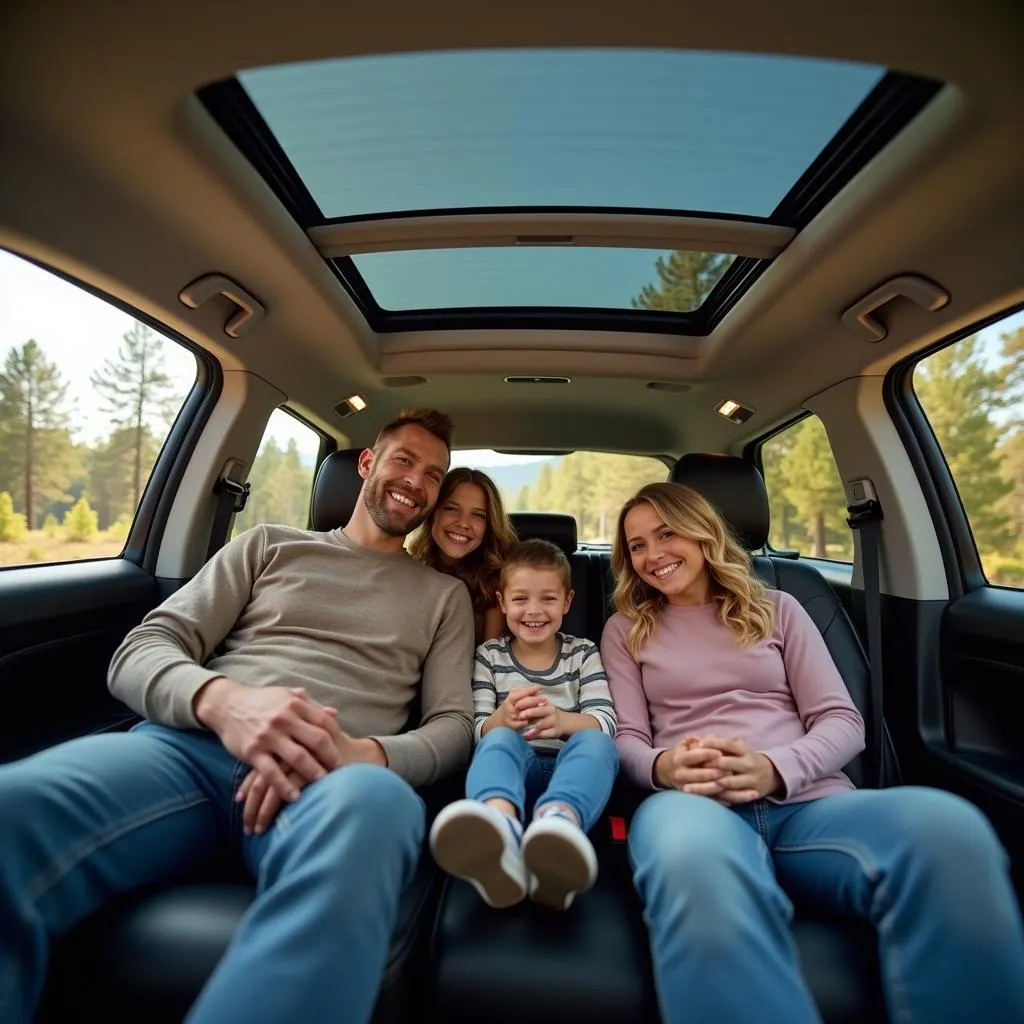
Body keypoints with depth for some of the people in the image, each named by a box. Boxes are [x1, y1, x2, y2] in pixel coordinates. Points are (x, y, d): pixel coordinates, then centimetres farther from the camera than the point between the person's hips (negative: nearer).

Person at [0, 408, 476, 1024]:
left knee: (375, 804, -39)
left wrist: (363, 755, -14)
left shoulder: (444, 595, 19)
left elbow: (454, 726, 10)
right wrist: (222, 700, -15)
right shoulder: (268, 545, 19)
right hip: (190, 743, 2)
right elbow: (140, 651, 11)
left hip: (331, 774, -1)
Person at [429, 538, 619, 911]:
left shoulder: (583, 653, 9)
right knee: (499, 739, -32)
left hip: (571, 767, 1)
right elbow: (476, 733, 2)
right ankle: (501, 827, -65)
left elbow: (606, 723, -4)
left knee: (595, 741, -31)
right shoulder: (489, 655, 8)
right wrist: (502, 718, -24)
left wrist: (561, 720, -29)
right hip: (513, 765, 0)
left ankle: (559, 822, -63)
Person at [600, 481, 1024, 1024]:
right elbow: (627, 740, 9)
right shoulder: (625, 630, 17)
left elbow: (842, 721, 9)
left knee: (945, 826, -35)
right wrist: (663, 766, -17)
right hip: (693, 802, -1)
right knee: (689, 856, -43)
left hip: (807, 800, 2)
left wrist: (774, 768, -13)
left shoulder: (775, 609, 18)